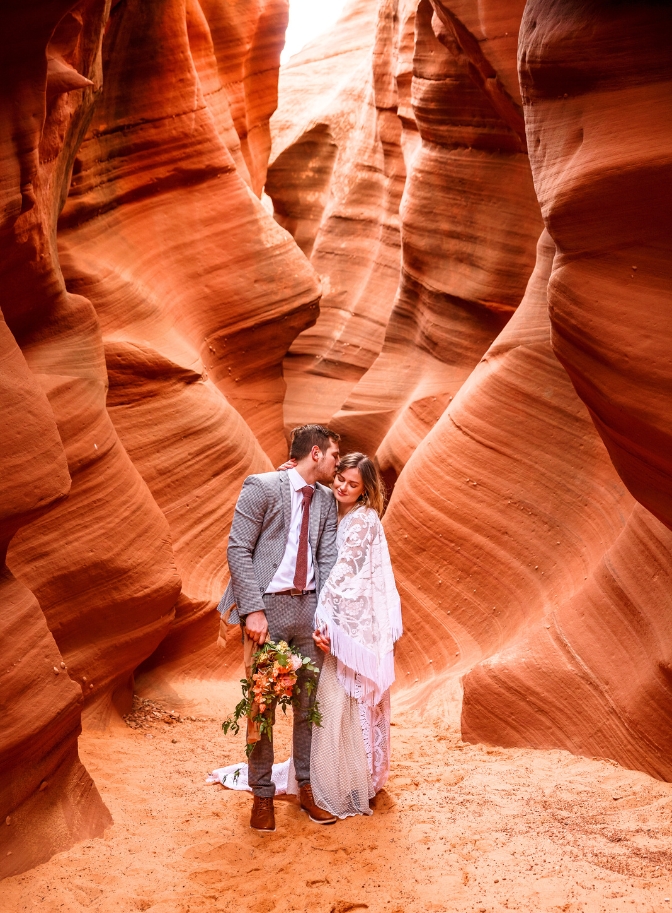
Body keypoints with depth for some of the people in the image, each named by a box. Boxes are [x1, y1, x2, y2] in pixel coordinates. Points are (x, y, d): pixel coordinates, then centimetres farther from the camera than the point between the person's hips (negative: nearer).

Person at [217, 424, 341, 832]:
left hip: (309, 605, 5)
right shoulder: (262, 487, -6)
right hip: (268, 604, -5)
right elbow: (238, 550, -9)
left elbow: (328, 560, 8)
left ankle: (308, 787, 23)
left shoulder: (326, 499, 11)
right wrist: (253, 610, -16)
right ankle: (262, 795, 16)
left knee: (311, 702, 9)